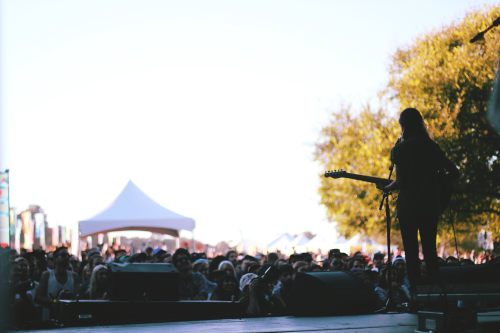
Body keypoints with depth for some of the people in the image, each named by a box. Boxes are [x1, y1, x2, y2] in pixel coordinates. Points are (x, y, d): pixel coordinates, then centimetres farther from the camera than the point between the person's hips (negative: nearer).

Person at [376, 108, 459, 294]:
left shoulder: (400, 149, -6)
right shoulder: (432, 147, 7)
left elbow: (400, 182, -11)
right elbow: (455, 173, 8)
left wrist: (385, 188, 8)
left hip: (408, 208, -4)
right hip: (431, 207, 4)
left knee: (411, 254, 1)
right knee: (430, 251, 11)